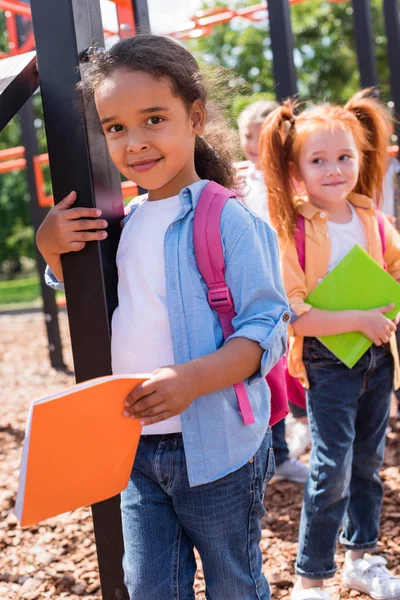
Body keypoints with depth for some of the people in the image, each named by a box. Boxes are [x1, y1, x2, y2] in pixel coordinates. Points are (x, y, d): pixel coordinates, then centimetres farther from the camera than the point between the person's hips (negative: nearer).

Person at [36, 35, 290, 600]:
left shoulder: (225, 219, -14)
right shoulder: (123, 222, 5)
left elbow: (268, 328, -17)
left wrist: (193, 378, -33)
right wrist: (51, 247, 0)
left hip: (217, 449, -5)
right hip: (137, 445, 6)